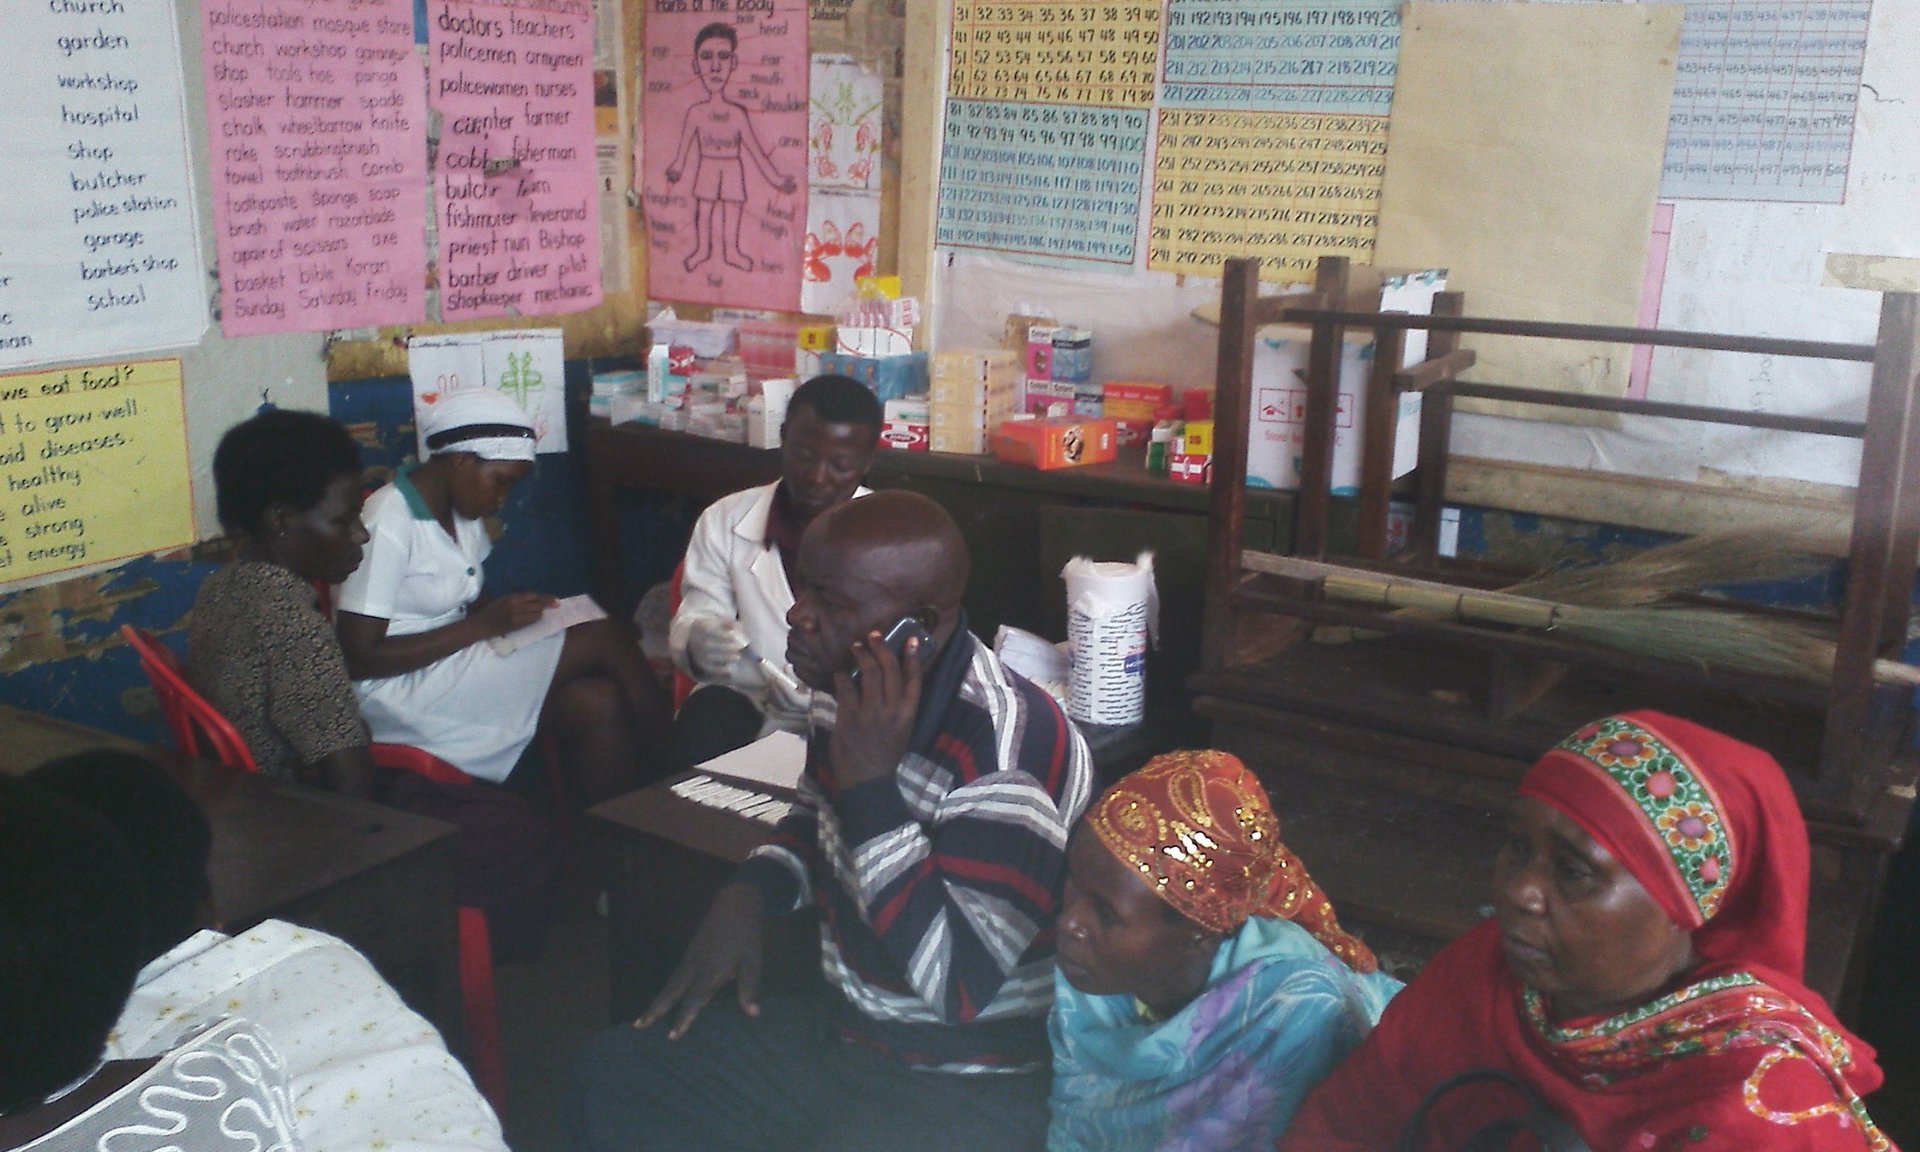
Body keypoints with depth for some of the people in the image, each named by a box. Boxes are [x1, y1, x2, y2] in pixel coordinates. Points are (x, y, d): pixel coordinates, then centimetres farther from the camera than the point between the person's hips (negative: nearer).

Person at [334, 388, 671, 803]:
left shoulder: (462, 513, 9)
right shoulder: (388, 523, -18)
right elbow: (359, 658, -20)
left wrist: (515, 611, -4)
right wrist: (483, 625, -21)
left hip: (457, 664, 8)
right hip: (400, 695, -8)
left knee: (597, 703, -19)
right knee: (603, 640, -17)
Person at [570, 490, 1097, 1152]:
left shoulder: (1010, 748, -28)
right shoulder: (848, 688, -3)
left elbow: (959, 985, -29)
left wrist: (870, 785, -32)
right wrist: (747, 896, -1)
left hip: (971, 1084, -8)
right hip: (843, 1026, 8)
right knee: (611, 1077, 4)